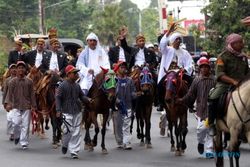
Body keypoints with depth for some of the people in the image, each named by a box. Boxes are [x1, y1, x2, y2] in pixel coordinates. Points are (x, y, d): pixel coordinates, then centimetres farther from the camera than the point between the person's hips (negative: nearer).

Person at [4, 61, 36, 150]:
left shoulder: (29, 82, 5)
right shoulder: (13, 81, 4)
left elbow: (32, 94, 7)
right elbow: (9, 93, -1)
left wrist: (33, 105, 3)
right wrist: (7, 103, -15)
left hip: (26, 106, 0)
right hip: (16, 106, 0)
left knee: (25, 125, -3)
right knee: (16, 123, -12)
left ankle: (24, 143, 4)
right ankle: (17, 136, 17)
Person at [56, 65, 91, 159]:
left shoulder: (77, 86, 9)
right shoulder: (63, 85, -7)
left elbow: (81, 96, 16)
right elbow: (58, 98, -8)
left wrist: (88, 100, -5)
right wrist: (58, 110, -16)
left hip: (77, 112, 5)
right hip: (67, 112, -5)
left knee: (76, 132, 3)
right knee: (68, 130, -6)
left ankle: (74, 151, 10)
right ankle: (64, 145, 24)